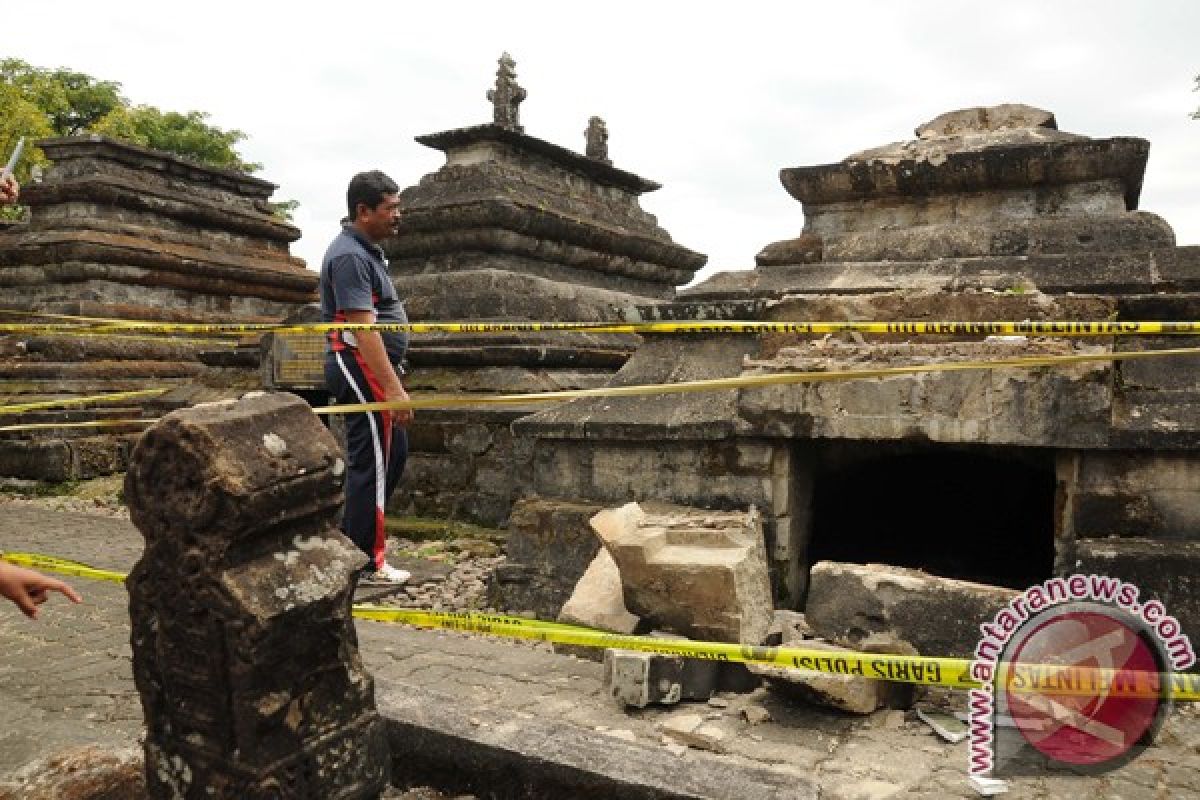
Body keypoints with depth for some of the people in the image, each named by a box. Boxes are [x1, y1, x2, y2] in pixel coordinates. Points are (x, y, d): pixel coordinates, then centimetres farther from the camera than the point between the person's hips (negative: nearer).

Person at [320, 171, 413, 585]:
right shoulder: (349, 256, -17)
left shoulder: (367, 249, 15)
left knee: (393, 451, 18)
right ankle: (365, 563, 5)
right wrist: (393, 388, -27)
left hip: (374, 366, 10)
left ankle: (354, 535, 29)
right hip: (361, 367, -10)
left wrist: (392, 377, 23)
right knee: (371, 462, -4)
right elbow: (363, 329, -25)